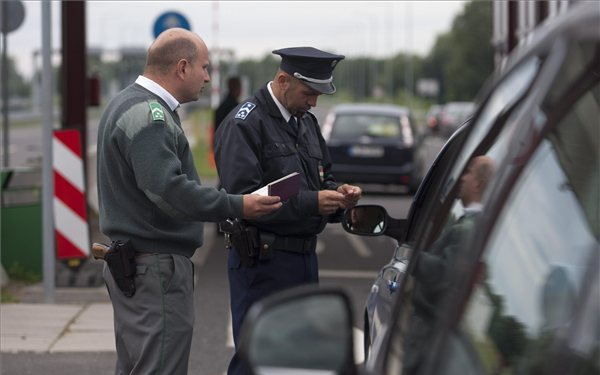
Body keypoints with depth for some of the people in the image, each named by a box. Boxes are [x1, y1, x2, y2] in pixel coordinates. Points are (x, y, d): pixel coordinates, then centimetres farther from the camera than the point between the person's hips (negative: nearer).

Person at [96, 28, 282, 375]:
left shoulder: (129, 104, 17)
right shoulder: (148, 116, -18)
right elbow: (168, 190, -27)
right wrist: (238, 206, -24)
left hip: (130, 264, 11)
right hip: (155, 268, -11)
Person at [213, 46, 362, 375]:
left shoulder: (307, 122, 15)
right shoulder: (243, 124, -12)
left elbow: (322, 178, 23)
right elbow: (243, 197, -20)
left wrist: (337, 192, -1)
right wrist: (311, 202, -23)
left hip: (305, 258, 9)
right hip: (263, 263, -8)